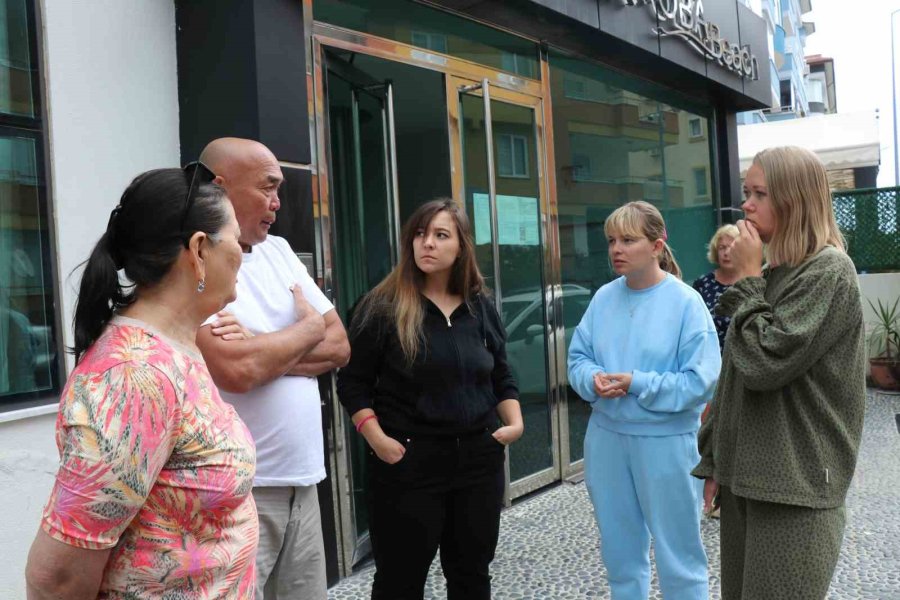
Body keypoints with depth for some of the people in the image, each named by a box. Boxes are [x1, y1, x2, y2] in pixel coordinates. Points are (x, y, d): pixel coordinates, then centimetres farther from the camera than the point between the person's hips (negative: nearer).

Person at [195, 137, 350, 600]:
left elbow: (339, 346, 6)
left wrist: (262, 352, -12)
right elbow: (236, 371, -25)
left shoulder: (277, 250, 10)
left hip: (300, 481, 7)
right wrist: (309, 327, -7)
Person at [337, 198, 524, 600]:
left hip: (478, 457, 5)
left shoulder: (481, 308, 7)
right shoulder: (383, 307, -7)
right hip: (408, 461, -4)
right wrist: (376, 437, -16)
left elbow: (501, 376, 16)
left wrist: (515, 421, 1)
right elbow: (352, 383, -5)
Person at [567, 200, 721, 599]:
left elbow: (701, 381, -16)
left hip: (665, 441, -5)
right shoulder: (603, 297, 2)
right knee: (619, 547, 21)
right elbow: (577, 356, 6)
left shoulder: (686, 302, -13)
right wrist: (593, 379, -15)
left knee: (677, 553, 10)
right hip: (606, 436, 5)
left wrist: (637, 384, -21)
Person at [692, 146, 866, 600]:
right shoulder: (768, 274, 13)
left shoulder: (829, 272, -11)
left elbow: (765, 363, -21)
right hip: (746, 475, 8)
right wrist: (714, 459, 14)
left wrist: (747, 280, -10)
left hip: (795, 485, -7)